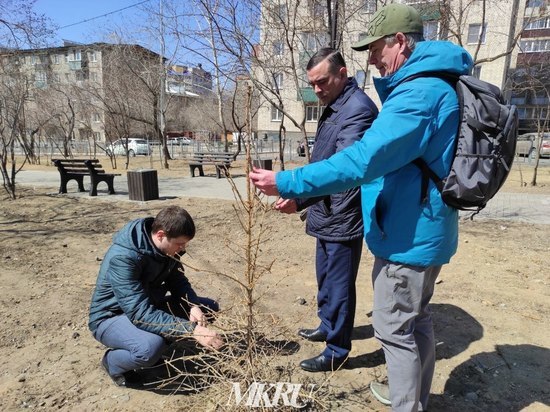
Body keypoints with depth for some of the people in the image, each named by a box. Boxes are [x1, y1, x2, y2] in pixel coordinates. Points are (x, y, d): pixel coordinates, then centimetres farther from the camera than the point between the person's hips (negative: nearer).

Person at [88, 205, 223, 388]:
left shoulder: (166, 247, -11)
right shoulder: (123, 257, -33)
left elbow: (178, 280, 1)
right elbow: (141, 314, -38)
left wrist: (193, 306, -20)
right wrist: (192, 330, -40)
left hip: (147, 307, 7)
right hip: (112, 316, -7)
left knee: (209, 308, -3)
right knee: (151, 347, -38)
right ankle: (112, 361, -4)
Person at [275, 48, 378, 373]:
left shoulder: (358, 109, -19)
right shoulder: (334, 107, 14)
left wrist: (297, 196, -41)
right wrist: (301, 197, 22)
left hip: (343, 218, -10)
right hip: (327, 213, 10)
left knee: (339, 285, 4)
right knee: (325, 278, 23)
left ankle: (337, 352, 23)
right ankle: (327, 327, 43)